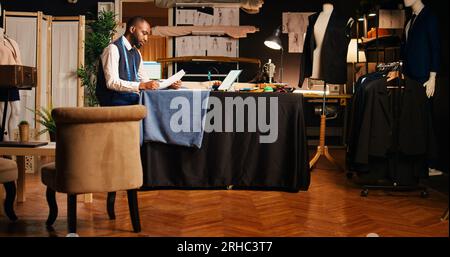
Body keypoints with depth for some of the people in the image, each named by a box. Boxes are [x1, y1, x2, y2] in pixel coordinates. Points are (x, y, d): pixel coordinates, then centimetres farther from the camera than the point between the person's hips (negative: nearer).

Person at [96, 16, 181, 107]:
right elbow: (112, 82, -20)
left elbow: (144, 80, 17)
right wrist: (142, 86, -28)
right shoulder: (113, 49, -10)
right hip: (115, 102, -8)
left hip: (133, 100, 8)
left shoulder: (136, 53, 16)